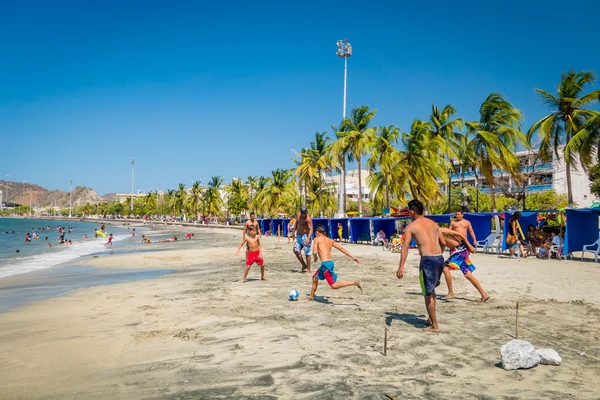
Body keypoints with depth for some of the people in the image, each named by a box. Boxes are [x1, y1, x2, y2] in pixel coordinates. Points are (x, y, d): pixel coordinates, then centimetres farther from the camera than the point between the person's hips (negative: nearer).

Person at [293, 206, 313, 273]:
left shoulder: (308, 219, -20)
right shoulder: (299, 215, 3)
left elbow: (311, 229, -27)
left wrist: (308, 238, -40)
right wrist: (295, 230, 31)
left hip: (306, 236, -8)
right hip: (299, 236, 8)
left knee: (307, 253, -5)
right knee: (296, 251, 4)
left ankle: (308, 270, 2)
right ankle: (304, 265, 18)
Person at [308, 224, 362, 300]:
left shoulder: (316, 239, 2)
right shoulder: (330, 240, 18)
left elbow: (315, 252, -10)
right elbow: (342, 249, 15)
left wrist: (315, 258, 13)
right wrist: (353, 257, 15)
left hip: (325, 263, -8)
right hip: (331, 262, 8)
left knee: (334, 286, -6)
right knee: (315, 277, 27)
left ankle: (356, 283, -17)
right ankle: (311, 296, 36)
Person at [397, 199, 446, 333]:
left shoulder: (411, 226, 0)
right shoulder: (433, 223, 16)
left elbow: (405, 247, -11)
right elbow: (443, 243, 16)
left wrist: (401, 267, -17)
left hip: (427, 260, -6)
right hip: (440, 258, 6)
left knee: (427, 294, 6)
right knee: (431, 289, 24)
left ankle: (434, 325, 11)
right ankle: (431, 318, 29)